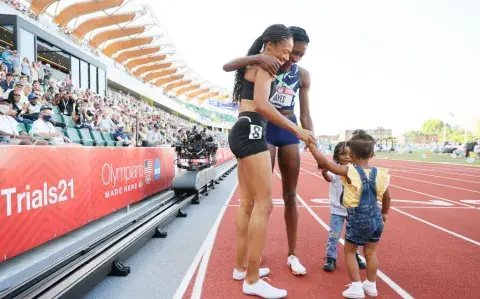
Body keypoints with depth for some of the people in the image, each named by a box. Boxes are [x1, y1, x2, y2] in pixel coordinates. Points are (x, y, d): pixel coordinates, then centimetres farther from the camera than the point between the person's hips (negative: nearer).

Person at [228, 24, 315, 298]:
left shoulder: (253, 66, 24)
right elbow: (261, 104, -21)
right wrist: (296, 129, -21)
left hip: (244, 133, 11)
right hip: (251, 133, -11)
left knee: (248, 203, 11)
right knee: (264, 204, -12)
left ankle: (242, 266, 19)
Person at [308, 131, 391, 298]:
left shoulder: (349, 171, -16)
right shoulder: (379, 174, -1)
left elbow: (324, 162, -21)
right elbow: (387, 198, 11)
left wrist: (310, 144, -11)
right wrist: (383, 214, 28)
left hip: (358, 220, -5)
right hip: (376, 219, 5)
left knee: (349, 252, 13)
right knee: (370, 253, 20)